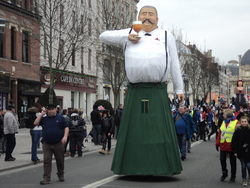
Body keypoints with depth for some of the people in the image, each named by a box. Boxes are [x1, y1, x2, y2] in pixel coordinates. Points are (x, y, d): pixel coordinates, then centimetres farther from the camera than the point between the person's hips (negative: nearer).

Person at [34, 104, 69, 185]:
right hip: (46, 144, 2)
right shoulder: (44, 118, 8)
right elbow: (36, 123, -2)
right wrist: (42, 114, -2)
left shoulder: (60, 117, 2)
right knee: (46, 161, -4)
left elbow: (66, 127, 1)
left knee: (60, 161, 9)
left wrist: (65, 136, -13)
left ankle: (61, 175, 29)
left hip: (58, 144, -1)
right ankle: (46, 178, -2)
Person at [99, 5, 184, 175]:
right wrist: (126, 37, 2)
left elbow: (175, 65, 12)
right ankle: (133, 167, 10)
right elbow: (104, 36, 15)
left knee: (160, 129, -3)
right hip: (135, 92, 1)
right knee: (135, 129, 4)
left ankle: (162, 167, 2)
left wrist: (179, 89, 7)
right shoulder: (130, 34, 17)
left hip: (158, 93, -1)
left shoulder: (167, 36, 14)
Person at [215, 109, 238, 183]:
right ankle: (224, 173, 27)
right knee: (222, 160, 7)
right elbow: (220, 133, 12)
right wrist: (217, 143, 9)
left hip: (232, 146, -5)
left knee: (232, 162, 6)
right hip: (223, 145, 5)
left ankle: (233, 176, 18)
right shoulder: (223, 122, 10)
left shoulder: (236, 122, -10)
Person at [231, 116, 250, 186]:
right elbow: (234, 141, -2)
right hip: (241, 151, 0)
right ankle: (244, 179, 20)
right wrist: (235, 151, -6)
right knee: (243, 166, 7)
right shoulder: (238, 130, -4)